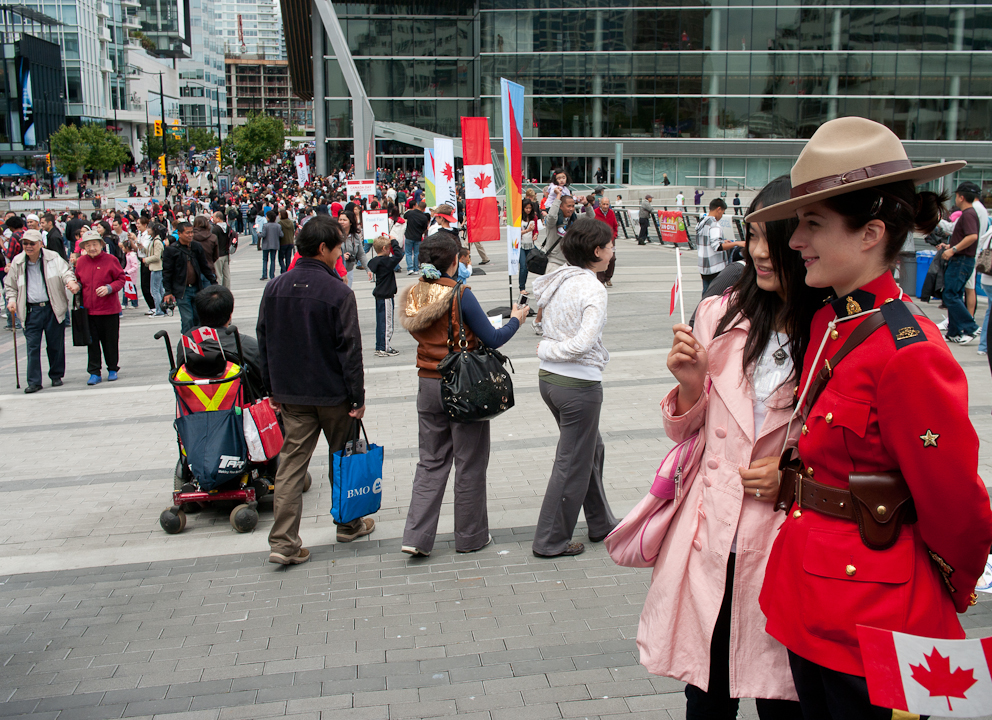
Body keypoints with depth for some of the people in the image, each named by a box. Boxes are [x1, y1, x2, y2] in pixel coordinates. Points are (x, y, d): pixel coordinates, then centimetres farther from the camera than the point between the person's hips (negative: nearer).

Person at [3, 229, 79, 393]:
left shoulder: (53, 258, 0)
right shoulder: (17, 262, 7)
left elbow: (66, 272, -5)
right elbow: (10, 285, 17)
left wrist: (71, 282, -28)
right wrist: (11, 300, 1)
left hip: (53, 308, -1)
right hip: (31, 310, 1)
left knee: (55, 344, 7)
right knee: (32, 346, -2)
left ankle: (56, 376, 23)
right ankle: (34, 381, 2)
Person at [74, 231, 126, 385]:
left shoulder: (110, 260, -4)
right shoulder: (81, 262, 7)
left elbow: (121, 279, -2)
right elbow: (78, 280, 20)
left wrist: (109, 288, -18)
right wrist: (76, 286, -2)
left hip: (109, 309, -3)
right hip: (88, 309, 3)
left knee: (111, 342, 6)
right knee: (92, 342, 3)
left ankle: (112, 369, 22)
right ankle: (95, 373, 8)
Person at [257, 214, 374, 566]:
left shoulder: (274, 288, 2)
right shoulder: (338, 292, -15)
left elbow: (264, 341, 8)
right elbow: (350, 349, -14)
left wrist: (272, 388, 16)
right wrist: (358, 397, -8)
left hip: (291, 392, 4)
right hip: (333, 392, -4)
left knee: (291, 461, 5)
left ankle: (283, 542, 0)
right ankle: (349, 524, 31)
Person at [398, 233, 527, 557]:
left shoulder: (414, 295, 1)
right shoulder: (460, 295, -17)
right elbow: (493, 339, -12)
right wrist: (515, 320, 4)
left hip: (428, 385, 5)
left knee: (431, 461, 14)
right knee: (470, 463, 9)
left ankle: (416, 536, 7)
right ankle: (470, 536, 21)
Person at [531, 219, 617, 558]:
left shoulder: (557, 280, 5)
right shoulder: (592, 289, -19)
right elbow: (584, 342, -28)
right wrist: (547, 350, -14)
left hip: (549, 378, 9)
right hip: (578, 384, -9)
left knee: (591, 449, 24)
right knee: (573, 464, 6)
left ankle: (601, 524, 39)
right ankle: (551, 541, 18)